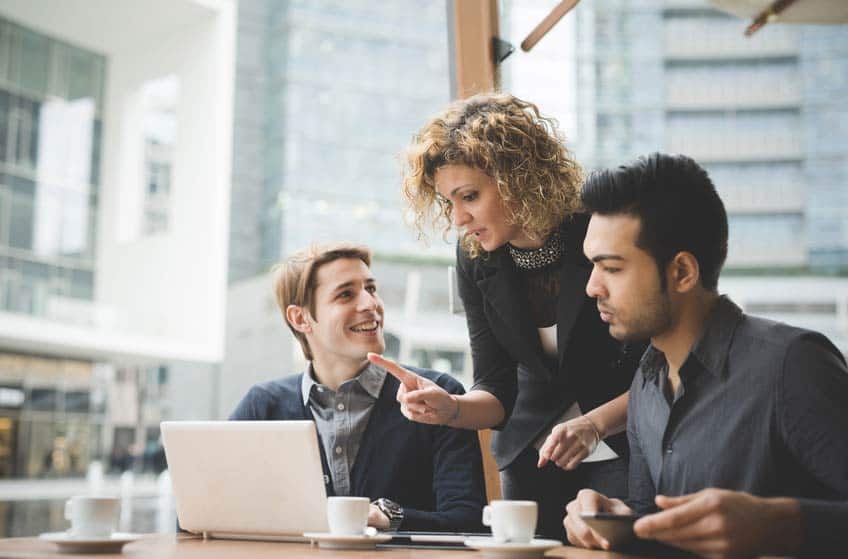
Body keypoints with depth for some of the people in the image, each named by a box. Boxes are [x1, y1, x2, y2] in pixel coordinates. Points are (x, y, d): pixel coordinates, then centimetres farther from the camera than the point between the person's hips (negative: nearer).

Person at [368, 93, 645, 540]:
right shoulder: (475, 259, -7)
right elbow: (496, 389, -5)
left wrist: (592, 425, -30)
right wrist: (451, 408, -26)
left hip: (623, 452, -3)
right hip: (530, 456, 4)